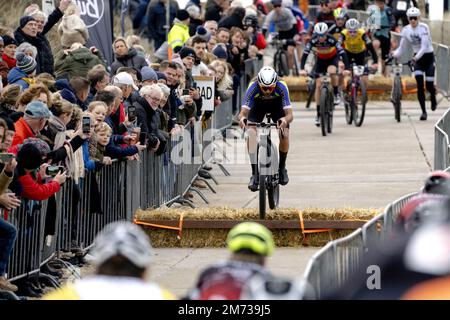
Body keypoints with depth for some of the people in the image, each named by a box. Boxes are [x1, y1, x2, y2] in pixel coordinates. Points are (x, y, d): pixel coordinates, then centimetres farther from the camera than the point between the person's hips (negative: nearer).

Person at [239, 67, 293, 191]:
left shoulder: (281, 87, -37)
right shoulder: (253, 88, -37)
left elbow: (290, 114, -40)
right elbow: (243, 112, -41)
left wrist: (285, 120, -63)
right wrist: (242, 118, -64)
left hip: (277, 105, 0)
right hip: (258, 106, 0)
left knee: (284, 135, -19)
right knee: (251, 133, -23)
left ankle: (282, 168, 7)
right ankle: (254, 174, -17)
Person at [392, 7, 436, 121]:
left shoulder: (423, 28, -18)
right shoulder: (406, 30, -4)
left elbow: (424, 46, -27)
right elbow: (402, 47, 1)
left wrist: (416, 57, -41)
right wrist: (395, 54, -19)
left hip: (428, 57, -3)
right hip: (417, 58, 3)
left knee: (429, 86, -6)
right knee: (420, 85, -11)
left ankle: (433, 95, 32)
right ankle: (423, 111, -5)